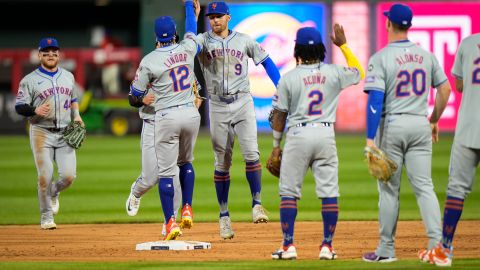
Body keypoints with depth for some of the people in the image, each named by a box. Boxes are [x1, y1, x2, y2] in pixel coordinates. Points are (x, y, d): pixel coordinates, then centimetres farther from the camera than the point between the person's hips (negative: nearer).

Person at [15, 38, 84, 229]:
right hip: (42, 133, -3)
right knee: (45, 177, -8)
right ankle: (46, 218, 6)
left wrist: (76, 115, 7)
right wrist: (35, 110, -23)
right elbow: (19, 106, -4)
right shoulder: (30, 80, -2)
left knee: (69, 175, -7)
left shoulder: (68, 77, 13)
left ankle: (53, 193, 28)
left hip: (65, 134, 3)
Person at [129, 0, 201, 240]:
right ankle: (187, 209, 14)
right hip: (191, 114, 4)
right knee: (185, 162, 25)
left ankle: (171, 222, -5)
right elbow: (191, 31, 24)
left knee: (166, 171, 0)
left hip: (167, 118, -4)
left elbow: (136, 93, -2)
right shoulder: (186, 49, 0)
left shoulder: (150, 61, -10)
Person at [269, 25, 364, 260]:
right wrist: (343, 45, 26)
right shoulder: (333, 73, -1)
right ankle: (327, 247, 3)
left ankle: (288, 246, 1)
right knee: (329, 193, 5)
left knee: (288, 193, 6)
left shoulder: (289, 78, -6)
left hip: (298, 135, -2)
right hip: (325, 134, 2)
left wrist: (276, 145, 9)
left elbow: (279, 115, -1)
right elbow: (358, 72, 21)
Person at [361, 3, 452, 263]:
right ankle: (437, 243, -10)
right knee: (424, 186, 3)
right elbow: (445, 90, 10)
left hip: (391, 125, -3)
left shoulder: (380, 58, -9)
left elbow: (375, 100, -15)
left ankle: (386, 249, 10)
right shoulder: (427, 55, 6)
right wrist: (434, 120, 24)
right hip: (420, 125, 3)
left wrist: (370, 139, -17)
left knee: (389, 189, 5)